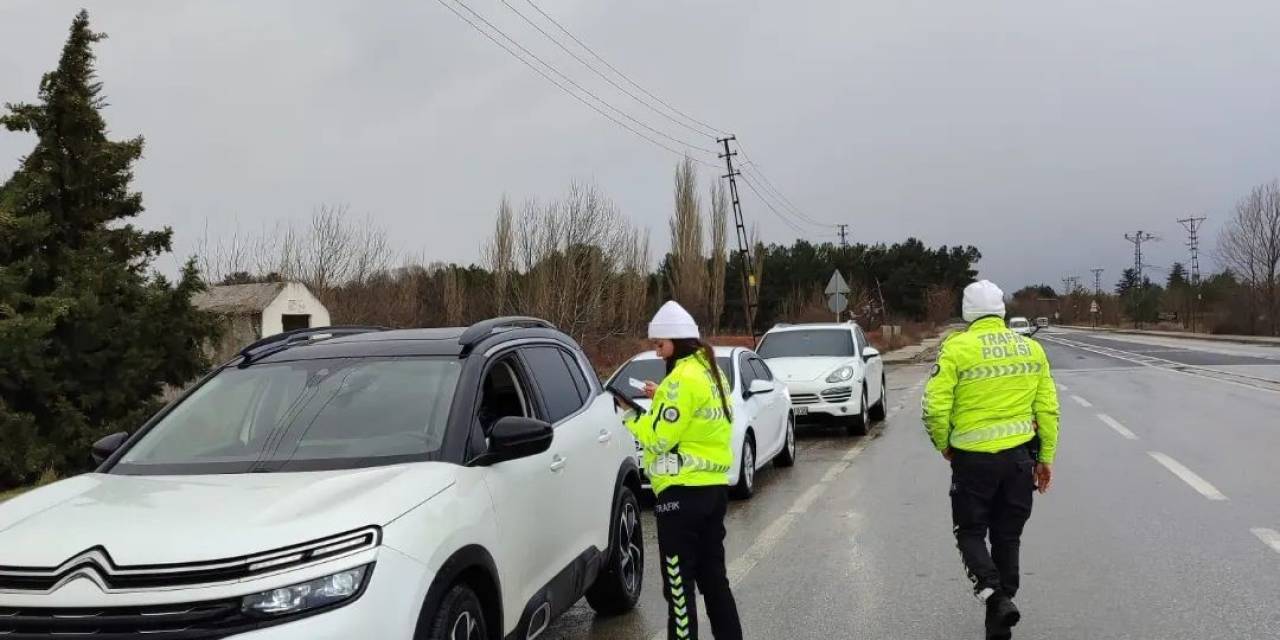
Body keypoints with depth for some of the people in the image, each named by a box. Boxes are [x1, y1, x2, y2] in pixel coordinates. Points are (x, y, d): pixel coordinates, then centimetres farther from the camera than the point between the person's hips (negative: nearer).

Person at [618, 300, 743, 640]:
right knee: (712, 576, 17)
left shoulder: (684, 377, -16)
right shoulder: (711, 372, 13)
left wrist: (631, 413, -3)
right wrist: (662, 398, 12)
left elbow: (661, 437, -16)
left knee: (680, 584, -3)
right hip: (715, 485, 10)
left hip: (684, 491, -10)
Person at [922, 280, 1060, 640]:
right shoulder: (1031, 348, 5)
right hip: (1020, 457, 4)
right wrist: (1046, 457, 14)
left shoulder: (957, 348, -9)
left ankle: (994, 594, -13)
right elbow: (1048, 408, 5)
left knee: (970, 532, 12)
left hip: (973, 458, -4)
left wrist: (943, 444, 4)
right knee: (1007, 537, 14)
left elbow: (936, 407, -13)